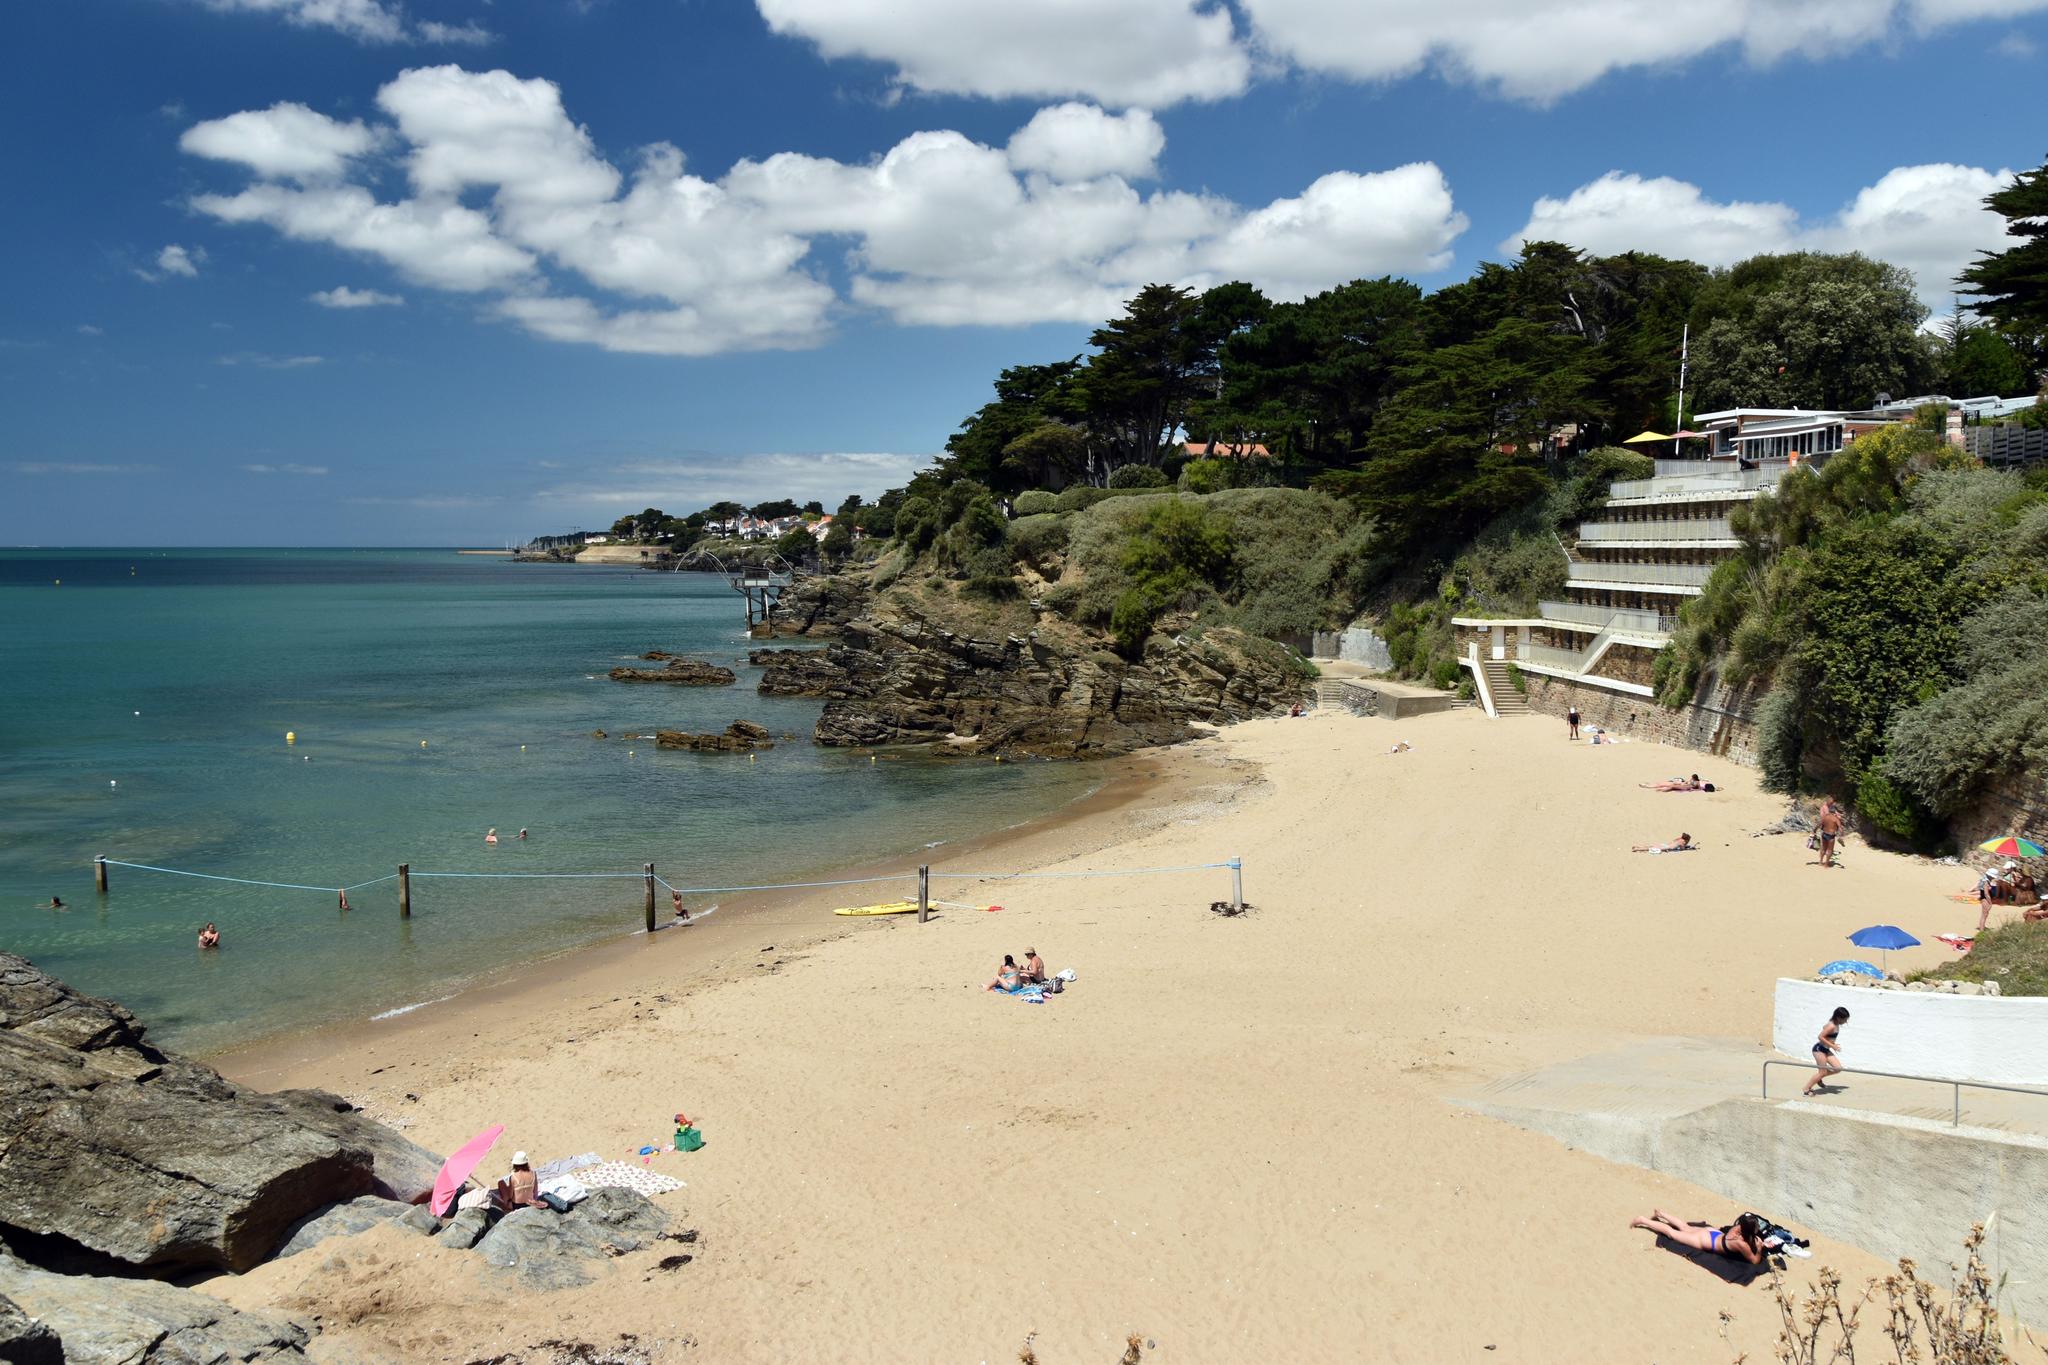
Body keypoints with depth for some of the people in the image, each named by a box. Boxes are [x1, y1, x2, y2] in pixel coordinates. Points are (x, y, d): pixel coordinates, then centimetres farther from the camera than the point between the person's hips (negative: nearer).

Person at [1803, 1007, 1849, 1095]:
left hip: (1826, 1049, 9)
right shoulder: (1832, 1026, -25)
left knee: (1838, 1068, 3)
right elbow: (1820, 1037, -27)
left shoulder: (1836, 1025, 4)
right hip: (1819, 1049, -9)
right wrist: (1833, 1046, -24)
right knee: (1823, 1072, -5)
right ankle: (1806, 1089, 6)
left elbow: (1824, 1027, 21)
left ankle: (1819, 1078, 20)